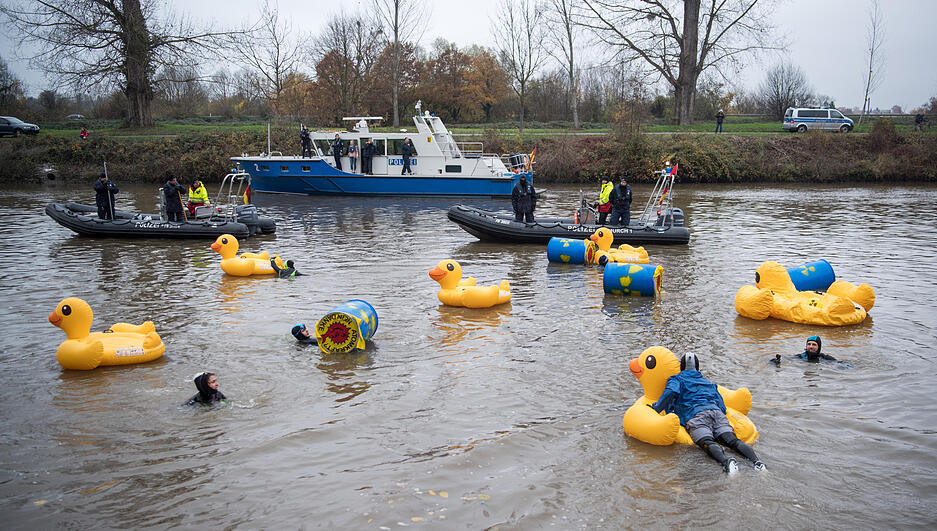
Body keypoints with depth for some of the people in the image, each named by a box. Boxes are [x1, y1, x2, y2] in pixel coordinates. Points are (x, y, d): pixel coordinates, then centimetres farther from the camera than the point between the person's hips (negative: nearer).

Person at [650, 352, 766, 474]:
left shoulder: (676, 379, 23)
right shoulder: (709, 383, 38)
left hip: (695, 415, -5)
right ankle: (756, 461, -38)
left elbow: (671, 392, -2)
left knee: (707, 443, -26)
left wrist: (656, 408, 7)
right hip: (717, 412, 5)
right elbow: (722, 408, 31)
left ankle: (725, 461, -54)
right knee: (732, 440, -13)